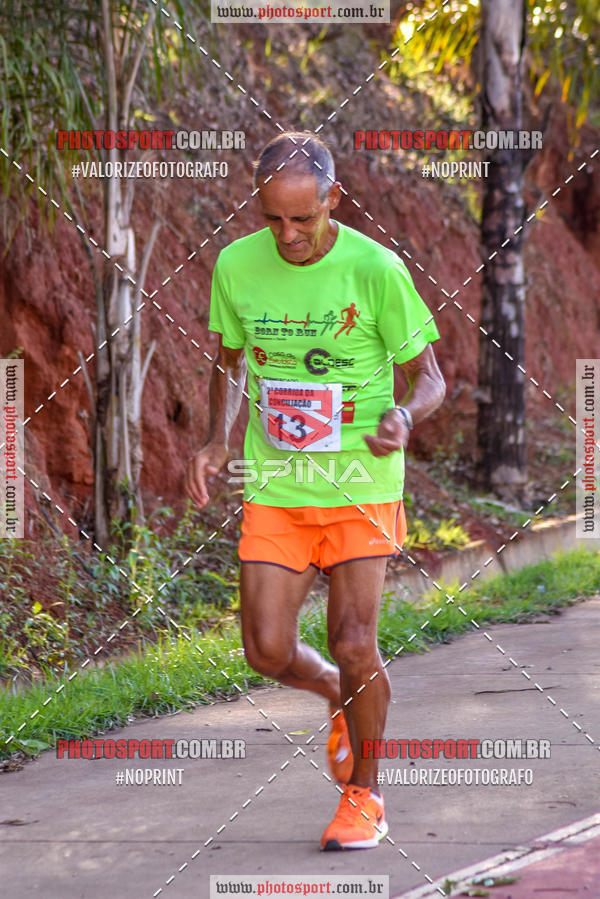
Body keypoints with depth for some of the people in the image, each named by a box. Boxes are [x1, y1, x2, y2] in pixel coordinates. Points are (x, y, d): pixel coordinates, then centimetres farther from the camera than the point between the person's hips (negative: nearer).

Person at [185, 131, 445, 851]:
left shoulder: (375, 269, -11)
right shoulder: (236, 266, -1)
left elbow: (428, 375, -2)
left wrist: (403, 416, -25)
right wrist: (216, 441, 1)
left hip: (360, 486, -3)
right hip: (273, 488, 3)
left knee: (352, 644, -6)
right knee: (267, 650, -4)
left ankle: (364, 796, 18)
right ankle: (343, 698, 32)